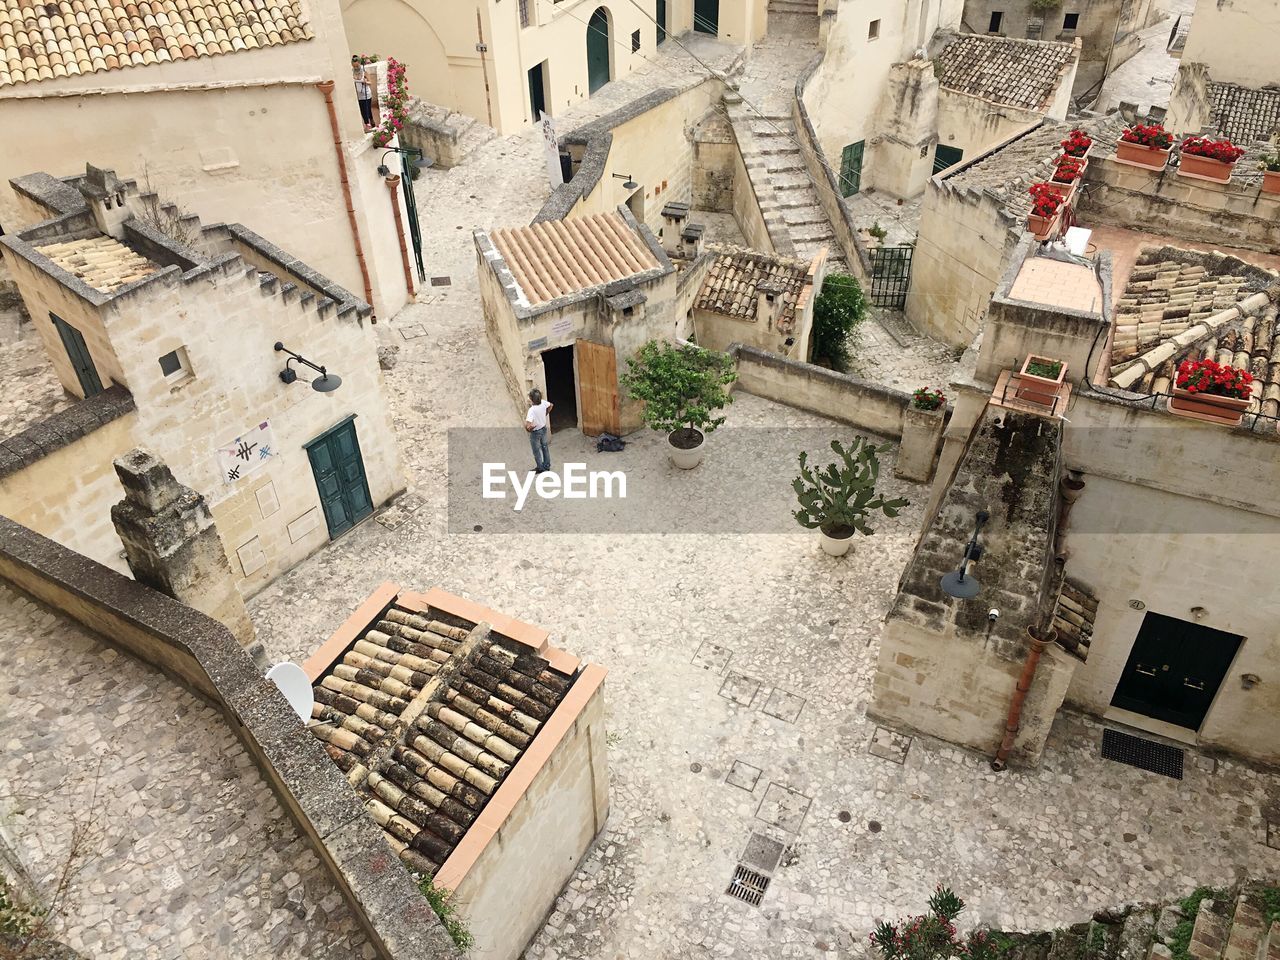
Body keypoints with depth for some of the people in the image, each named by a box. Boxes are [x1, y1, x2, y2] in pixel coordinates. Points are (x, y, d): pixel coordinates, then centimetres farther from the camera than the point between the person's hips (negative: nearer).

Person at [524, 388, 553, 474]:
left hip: (535, 432, -7)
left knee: (536, 451, 16)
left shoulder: (532, 410, -37)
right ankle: (547, 465, 42)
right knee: (544, 447, 25)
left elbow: (528, 426, -43)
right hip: (544, 428, 7)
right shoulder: (543, 402, -18)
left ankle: (540, 468, 33)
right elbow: (551, 405, 6)